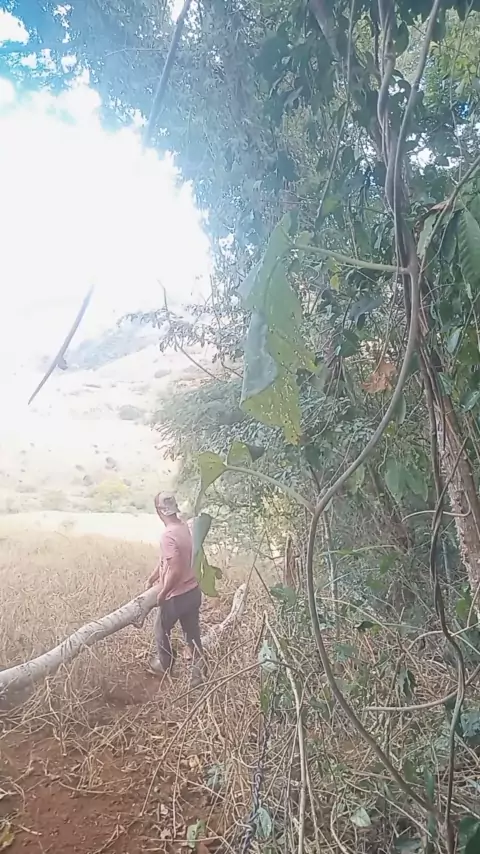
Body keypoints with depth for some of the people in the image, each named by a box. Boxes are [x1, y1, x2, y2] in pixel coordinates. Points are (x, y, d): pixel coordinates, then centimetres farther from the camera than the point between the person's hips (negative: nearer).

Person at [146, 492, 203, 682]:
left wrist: (162, 593, -15)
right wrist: (152, 578, 22)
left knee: (161, 630, 21)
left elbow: (176, 570, -31)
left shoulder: (168, 535, -28)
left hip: (176, 596, -7)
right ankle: (199, 670, 28)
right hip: (193, 591, 7)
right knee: (193, 633, 19)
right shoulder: (184, 527, 0)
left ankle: (165, 665, 41)